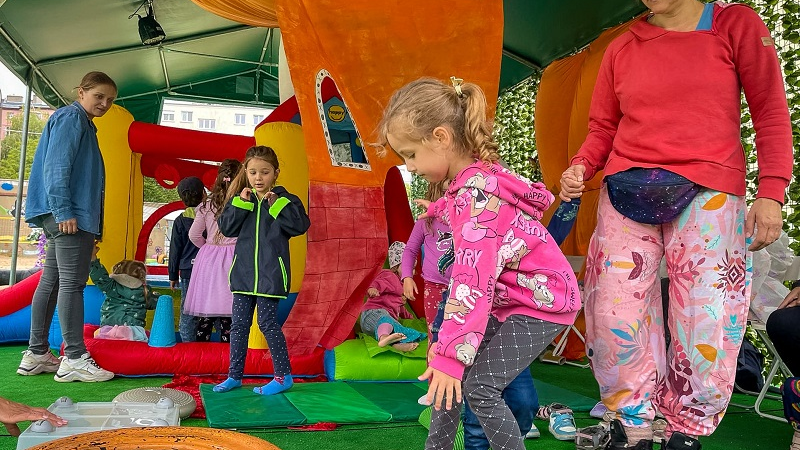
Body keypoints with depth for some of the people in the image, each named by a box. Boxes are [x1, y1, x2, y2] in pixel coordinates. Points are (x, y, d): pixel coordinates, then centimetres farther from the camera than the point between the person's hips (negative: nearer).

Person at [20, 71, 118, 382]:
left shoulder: (83, 124, 24)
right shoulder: (71, 118, -5)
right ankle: (74, 359, -8)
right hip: (70, 215, -10)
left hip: (65, 216, 10)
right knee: (72, 282, -10)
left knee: (51, 282, 10)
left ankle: (36, 355, 16)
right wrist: (64, 211, -22)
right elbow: (56, 167, -16)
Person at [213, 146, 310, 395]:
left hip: (270, 273, -5)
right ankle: (234, 375, 23)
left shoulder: (285, 199, -2)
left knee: (267, 322, -2)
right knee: (239, 324, 11)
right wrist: (240, 203, -11)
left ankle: (284, 375, 11)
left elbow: (301, 225, -15)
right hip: (243, 271, 5)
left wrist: (276, 205, -18)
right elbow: (226, 227, -1)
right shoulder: (240, 199, 8)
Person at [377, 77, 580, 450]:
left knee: (478, 387, -15)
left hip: (542, 301, -10)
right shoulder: (472, 178, 1)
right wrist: (438, 208, 36)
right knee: (447, 372, 7)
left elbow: (472, 279, -31)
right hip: (507, 297, 10)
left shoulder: (475, 190, -27)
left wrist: (451, 354, -31)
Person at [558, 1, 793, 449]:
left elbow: (771, 112, 3)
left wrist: (771, 193, -6)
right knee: (614, 316, -1)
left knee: (706, 322, -3)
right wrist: (580, 168, -6)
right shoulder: (622, 48, 13)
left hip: (707, 193, -2)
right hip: (627, 194, 3)